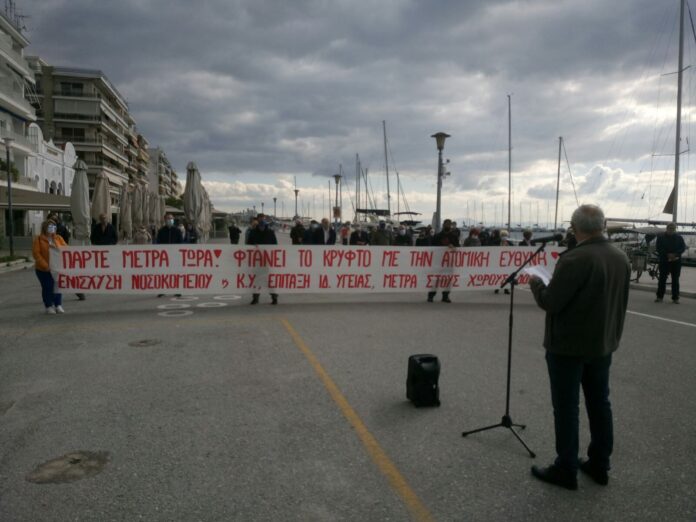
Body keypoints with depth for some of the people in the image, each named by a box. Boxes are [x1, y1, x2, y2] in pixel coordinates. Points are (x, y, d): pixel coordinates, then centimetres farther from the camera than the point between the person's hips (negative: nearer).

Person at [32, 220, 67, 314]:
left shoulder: (58, 238, 8)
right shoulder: (38, 239, -4)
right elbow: (36, 253, -11)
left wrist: (57, 247, -17)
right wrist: (46, 265, -19)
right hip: (43, 269, -3)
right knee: (47, 288, 2)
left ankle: (58, 305, 15)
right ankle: (49, 306, 13)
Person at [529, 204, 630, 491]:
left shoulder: (575, 259, -24)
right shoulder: (621, 258, 3)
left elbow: (550, 302, -21)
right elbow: (619, 302, 13)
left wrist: (536, 283, -4)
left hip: (569, 346, -8)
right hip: (603, 344, 8)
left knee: (566, 408, 3)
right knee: (600, 404, 17)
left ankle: (566, 470, 14)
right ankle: (599, 465, 29)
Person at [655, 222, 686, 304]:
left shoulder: (679, 238, 6)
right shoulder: (661, 237, 1)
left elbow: (683, 248, 2)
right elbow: (658, 248, -4)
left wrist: (675, 254, -15)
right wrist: (667, 255, -16)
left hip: (676, 261, 1)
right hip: (664, 261, -1)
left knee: (675, 280, 4)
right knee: (662, 279, 0)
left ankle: (675, 298, 9)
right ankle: (659, 296, 5)